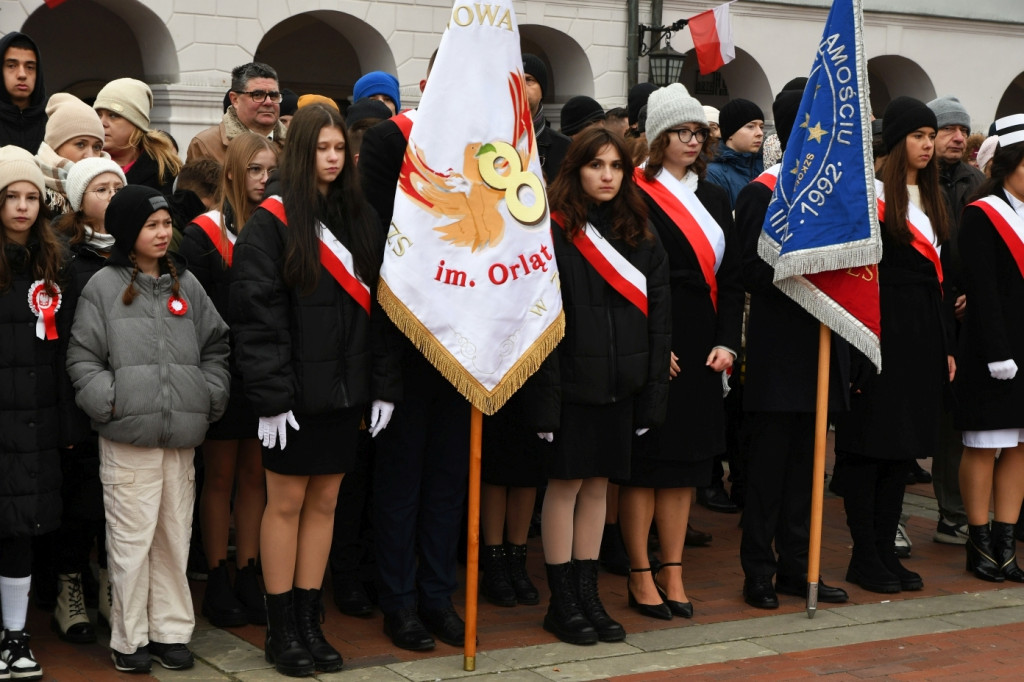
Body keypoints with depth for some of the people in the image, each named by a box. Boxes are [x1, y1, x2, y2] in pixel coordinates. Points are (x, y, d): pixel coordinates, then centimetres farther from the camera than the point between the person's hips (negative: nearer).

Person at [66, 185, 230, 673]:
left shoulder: (185, 284, 12)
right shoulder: (104, 287, 0)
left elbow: (215, 346, 17)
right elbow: (82, 358, 0)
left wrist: (210, 396, 5)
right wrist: (111, 401, -11)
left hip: (182, 435, 4)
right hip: (127, 436, -4)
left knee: (175, 536, 9)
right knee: (131, 539, -2)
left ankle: (170, 631, 20)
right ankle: (129, 637, 10)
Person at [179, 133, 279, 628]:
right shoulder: (204, 233, -5)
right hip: (223, 376, -3)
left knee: (255, 476, 10)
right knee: (220, 477, 6)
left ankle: (248, 579, 18)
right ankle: (217, 583, 15)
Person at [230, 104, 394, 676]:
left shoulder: (362, 220, 10)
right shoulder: (273, 222, -7)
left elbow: (379, 307, 10)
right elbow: (257, 313, -12)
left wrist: (382, 386, 4)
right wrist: (270, 394, -17)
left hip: (345, 389, 5)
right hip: (296, 388, -5)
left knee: (325, 502, 10)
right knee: (287, 504, 3)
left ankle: (310, 622, 20)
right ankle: (282, 630, 13)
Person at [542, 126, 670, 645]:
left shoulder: (639, 236, 10)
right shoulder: (555, 232, -7)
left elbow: (657, 316, 8)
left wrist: (653, 392, 2)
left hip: (620, 382, 5)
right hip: (572, 381, -5)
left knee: (597, 485, 12)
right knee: (566, 485, 2)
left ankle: (587, 596, 21)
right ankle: (562, 603, 13)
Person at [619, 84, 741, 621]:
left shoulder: (713, 198, 15)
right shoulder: (637, 195, -6)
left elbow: (731, 276, 13)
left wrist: (726, 342, 0)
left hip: (701, 350, 6)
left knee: (685, 463, 10)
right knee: (644, 461, -1)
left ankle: (673, 573, 18)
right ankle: (640, 577, 8)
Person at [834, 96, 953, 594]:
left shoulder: (930, 199, 15)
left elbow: (938, 278, 18)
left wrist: (945, 346, 15)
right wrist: (860, 347, -18)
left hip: (922, 333, 8)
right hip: (882, 331, -8)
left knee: (904, 444, 10)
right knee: (870, 444, -2)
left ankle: (886, 550, 18)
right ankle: (864, 557, 6)